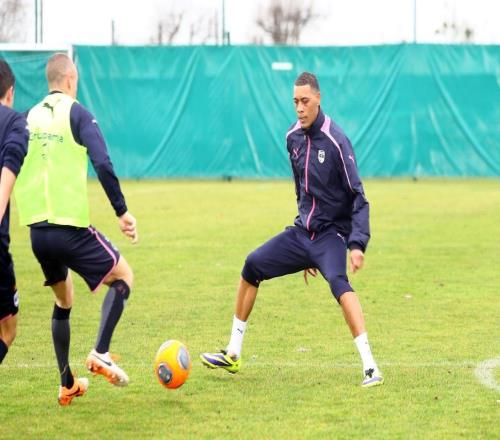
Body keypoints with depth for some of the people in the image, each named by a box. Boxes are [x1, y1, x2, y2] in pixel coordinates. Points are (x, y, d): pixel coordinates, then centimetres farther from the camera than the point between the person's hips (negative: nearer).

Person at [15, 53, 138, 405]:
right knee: (123, 277, 12)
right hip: (71, 228, -6)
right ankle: (100, 353, -6)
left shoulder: (29, 117, 11)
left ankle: (68, 385, 22)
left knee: (63, 300, 23)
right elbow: (103, 165, -17)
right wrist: (122, 212, -12)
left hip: (37, 229, 6)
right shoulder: (76, 113, -6)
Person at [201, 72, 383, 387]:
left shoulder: (336, 142, -17)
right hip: (303, 231, 8)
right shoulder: (294, 137, 6)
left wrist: (358, 244, -28)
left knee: (338, 281, -33)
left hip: (332, 233, -8)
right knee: (253, 266, 4)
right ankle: (233, 355, 16)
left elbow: (358, 198, -17)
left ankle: (371, 368, -39)